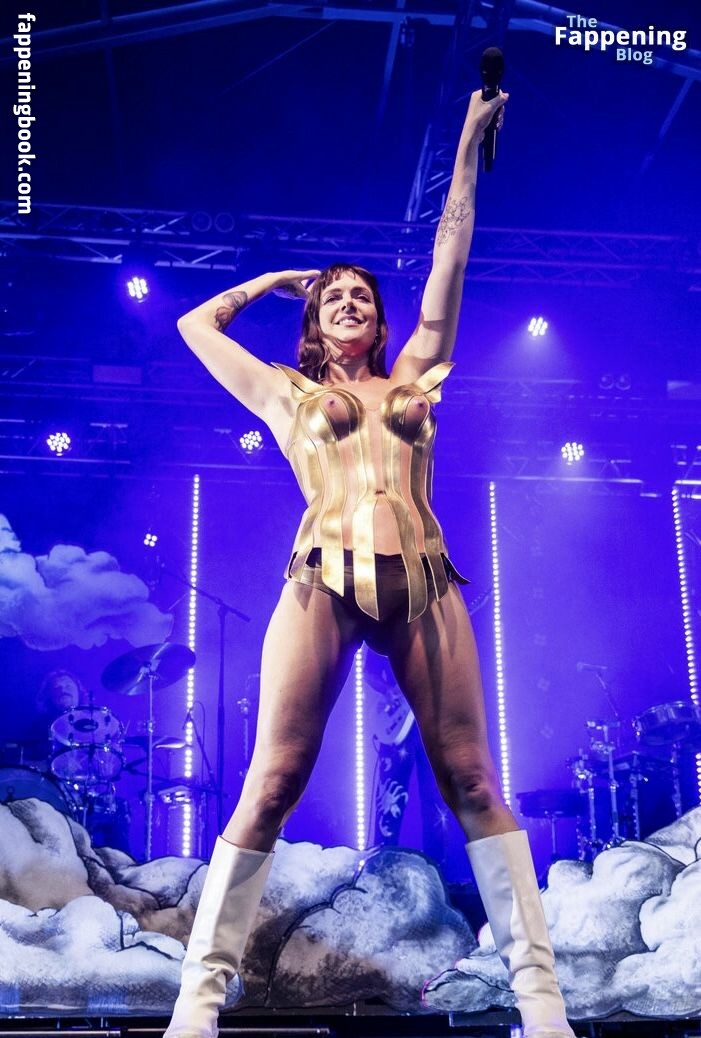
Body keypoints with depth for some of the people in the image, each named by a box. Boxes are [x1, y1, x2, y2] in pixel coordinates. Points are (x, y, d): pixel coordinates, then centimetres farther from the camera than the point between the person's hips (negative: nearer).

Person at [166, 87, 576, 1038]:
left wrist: (468, 145, 27)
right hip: (324, 582, -1)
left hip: (421, 582, 1)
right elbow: (198, 325, 31)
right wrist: (275, 279, 38)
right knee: (273, 783, -7)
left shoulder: (411, 380, 23)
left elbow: (450, 261, 24)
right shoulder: (287, 393, 22)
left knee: (470, 780, -3)